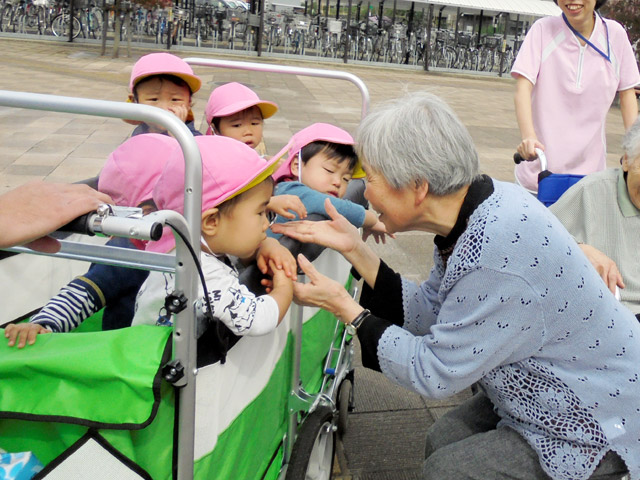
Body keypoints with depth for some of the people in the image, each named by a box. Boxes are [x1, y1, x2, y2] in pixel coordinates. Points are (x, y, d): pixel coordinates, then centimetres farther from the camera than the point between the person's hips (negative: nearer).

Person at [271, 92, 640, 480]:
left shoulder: (496, 259, -36)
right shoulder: (474, 209, -7)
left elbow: (434, 374, -24)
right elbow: (430, 314, -1)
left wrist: (346, 309, -16)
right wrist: (355, 248, -5)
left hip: (601, 424, -8)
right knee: (443, 440, 8)